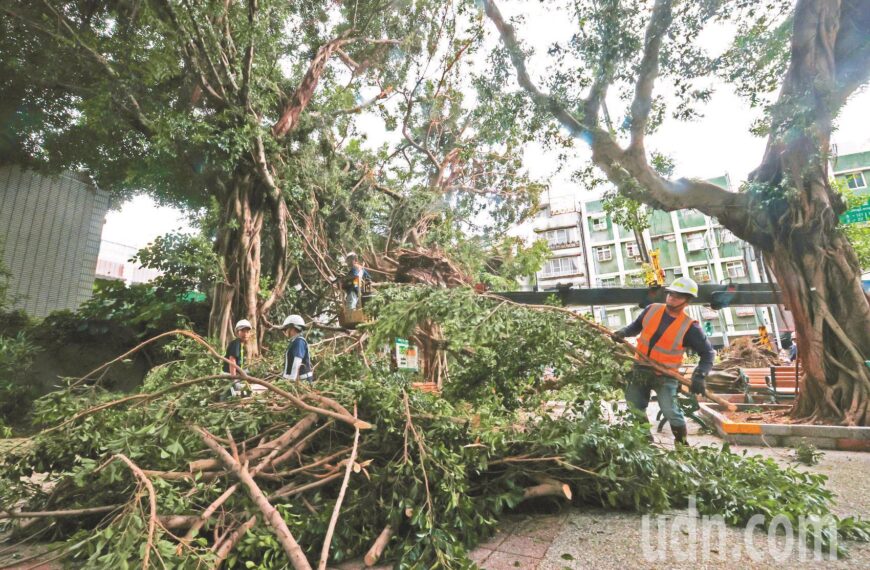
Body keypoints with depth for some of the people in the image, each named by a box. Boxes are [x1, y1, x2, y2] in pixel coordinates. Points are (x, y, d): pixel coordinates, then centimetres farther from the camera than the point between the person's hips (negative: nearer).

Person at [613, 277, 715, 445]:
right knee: (635, 409, 13)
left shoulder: (689, 327, -16)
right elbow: (636, 326, 11)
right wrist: (624, 332, -9)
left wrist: (700, 376, -23)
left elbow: (708, 353, -9)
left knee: (670, 412, -11)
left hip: (665, 376, -4)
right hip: (640, 369, 4)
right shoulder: (652, 309, -6)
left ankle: (682, 443, 16)